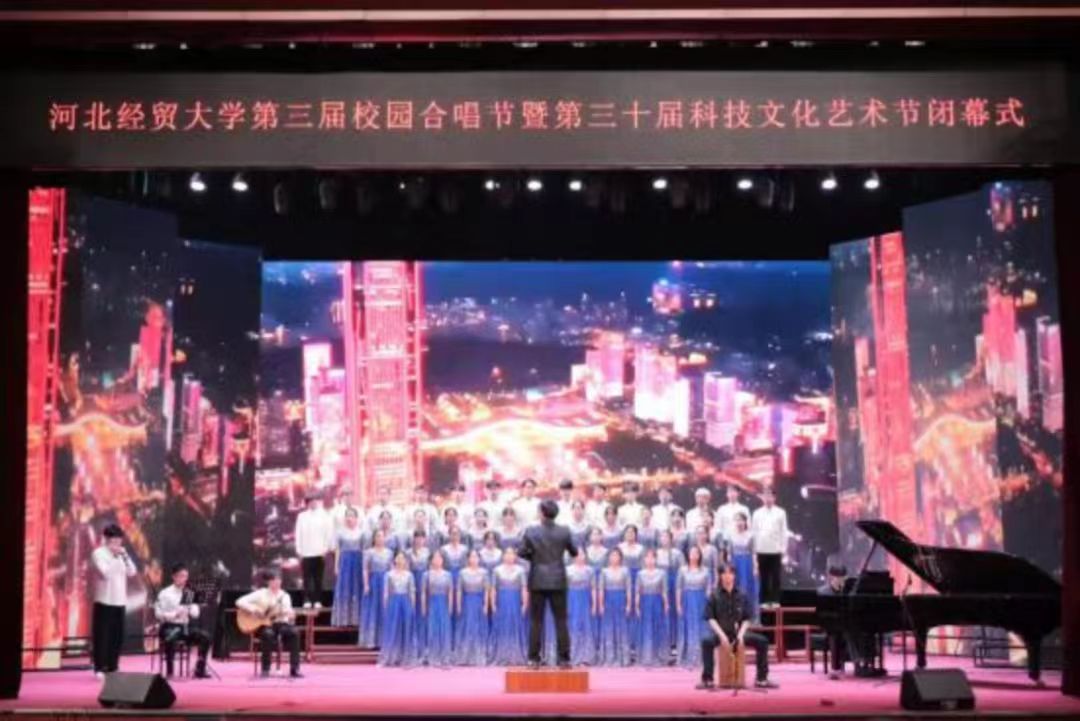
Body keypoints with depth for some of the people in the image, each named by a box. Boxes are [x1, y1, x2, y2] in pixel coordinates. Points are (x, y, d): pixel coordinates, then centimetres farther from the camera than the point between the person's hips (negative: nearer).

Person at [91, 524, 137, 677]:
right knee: (102, 635, -4)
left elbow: (131, 572, 7)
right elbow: (105, 573, -17)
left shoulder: (121, 554, 14)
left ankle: (112, 667, 15)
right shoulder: (98, 553, -6)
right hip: (104, 601, -6)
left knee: (117, 635, 7)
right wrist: (114, 557, -12)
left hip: (120, 601, 6)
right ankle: (99, 668, 2)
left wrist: (125, 556, -3)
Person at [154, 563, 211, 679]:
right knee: (170, 639, -39)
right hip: (169, 626, -5)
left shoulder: (189, 594, 11)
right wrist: (174, 614, -25)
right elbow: (158, 614, -11)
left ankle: (200, 669, -11)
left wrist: (191, 610, -17)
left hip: (185, 626, 5)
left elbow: (196, 614, 6)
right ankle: (169, 671, -26)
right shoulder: (165, 593, -4)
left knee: (205, 636, -17)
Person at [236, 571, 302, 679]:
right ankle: (265, 669, -24)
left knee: (294, 632, -29)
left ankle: (294, 668, -24)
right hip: (263, 624, -3)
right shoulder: (261, 594, 0)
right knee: (269, 634, -38)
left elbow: (288, 614, 3)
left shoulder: (285, 596, 9)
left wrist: (291, 616, -21)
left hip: (280, 623, 3)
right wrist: (253, 609, -20)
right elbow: (240, 602, -4)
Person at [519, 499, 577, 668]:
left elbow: (523, 553, -1)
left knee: (536, 621, 6)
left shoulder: (531, 532, -7)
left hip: (537, 581, 0)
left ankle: (534, 658, 6)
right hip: (558, 581, 0)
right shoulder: (564, 532, -4)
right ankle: (563, 658, 4)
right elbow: (574, 552, 6)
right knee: (561, 621, 5)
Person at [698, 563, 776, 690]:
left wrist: (741, 634, -12)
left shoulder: (741, 595, 7)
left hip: (738, 632, 3)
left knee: (762, 641, -16)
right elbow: (710, 618, -6)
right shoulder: (714, 595, -1)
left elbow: (746, 619, 7)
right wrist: (722, 635, -20)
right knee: (706, 640, -36)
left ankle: (761, 679, -5)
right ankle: (707, 679, -28)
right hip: (719, 631, -3)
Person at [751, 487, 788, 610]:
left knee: (775, 577, 0)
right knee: (764, 577, 3)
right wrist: (754, 550, 2)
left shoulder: (780, 513, 3)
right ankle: (764, 601, 7)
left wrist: (784, 549, -3)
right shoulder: (757, 513, 6)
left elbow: (784, 531, 3)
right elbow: (754, 532, 6)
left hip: (776, 550, -1)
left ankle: (775, 600, 4)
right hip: (761, 550, 1)